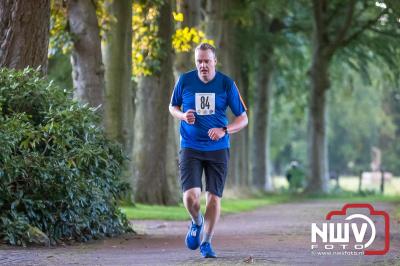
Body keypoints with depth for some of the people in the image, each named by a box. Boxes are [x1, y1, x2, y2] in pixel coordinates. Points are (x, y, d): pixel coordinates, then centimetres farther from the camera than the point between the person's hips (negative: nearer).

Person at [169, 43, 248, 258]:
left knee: (214, 197, -2)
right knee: (191, 195, -15)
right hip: (190, 148, 0)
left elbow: (243, 118, 0)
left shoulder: (226, 84, -4)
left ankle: (206, 243, 16)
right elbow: (173, 107, 14)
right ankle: (196, 222, 19)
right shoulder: (185, 80, -2)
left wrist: (224, 131, -18)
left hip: (218, 149, 0)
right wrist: (183, 116, -9)